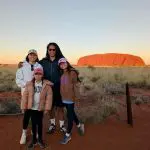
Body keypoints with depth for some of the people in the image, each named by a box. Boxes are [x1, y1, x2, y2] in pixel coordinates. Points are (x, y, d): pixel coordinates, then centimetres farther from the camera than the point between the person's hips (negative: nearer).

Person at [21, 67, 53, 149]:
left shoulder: (47, 85, -8)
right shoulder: (29, 84, -3)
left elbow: (49, 97, -9)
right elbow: (25, 96, -1)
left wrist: (47, 108, -11)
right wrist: (24, 107, -1)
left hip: (41, 108, -1)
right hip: (32, 108, 1)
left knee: (40, 123, 11)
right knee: (33, 123, 12)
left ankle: (40, 139, 29)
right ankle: (34, 139, 29)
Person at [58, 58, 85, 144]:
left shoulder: (72, 72, -10)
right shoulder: (62, 74, 7)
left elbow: (75, 85, -10)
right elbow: (62, 86, 10)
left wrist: (76, 97, -12)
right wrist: (62, 95, 6)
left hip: (70, 98, -6)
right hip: (64, 98, 7)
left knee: (69, 115, 2)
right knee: (71, 113, 19)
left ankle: (68, 135, 16)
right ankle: (79, 125, 43)